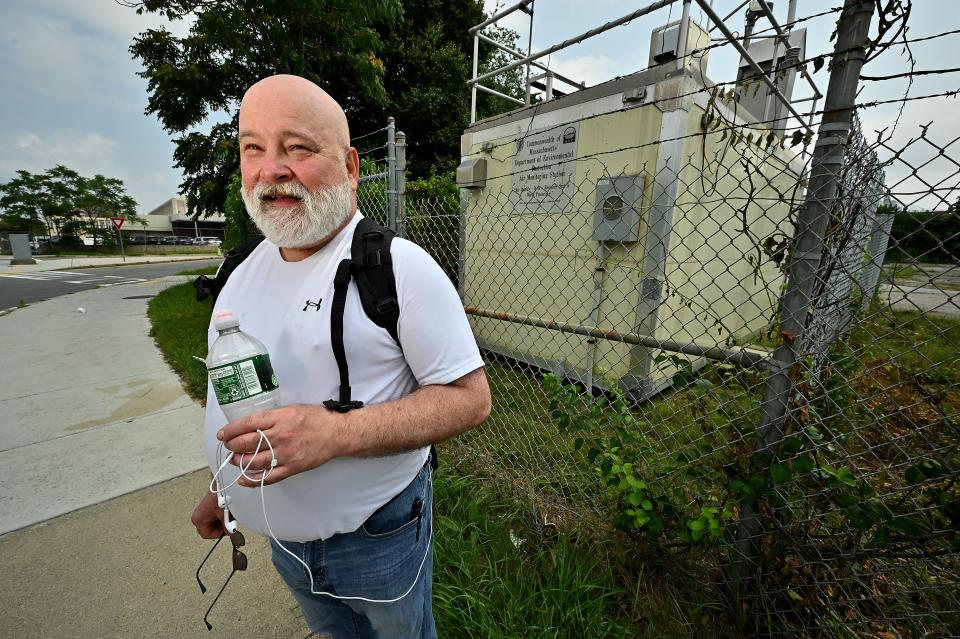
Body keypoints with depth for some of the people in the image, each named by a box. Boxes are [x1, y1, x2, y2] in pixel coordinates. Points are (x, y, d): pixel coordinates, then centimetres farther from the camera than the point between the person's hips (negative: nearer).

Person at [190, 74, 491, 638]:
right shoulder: (245, 269, 0)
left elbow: (471, 399, -23)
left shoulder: (401, 267, -23)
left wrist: (335, 433, -32)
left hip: (377, 537, -5)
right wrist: (224, 488, 15)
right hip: (284, 536, 6)